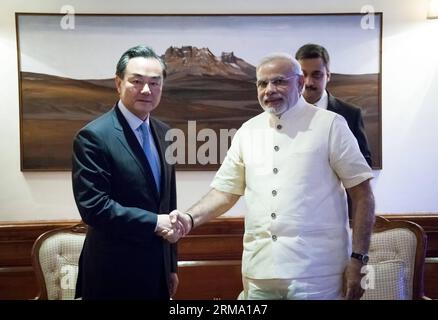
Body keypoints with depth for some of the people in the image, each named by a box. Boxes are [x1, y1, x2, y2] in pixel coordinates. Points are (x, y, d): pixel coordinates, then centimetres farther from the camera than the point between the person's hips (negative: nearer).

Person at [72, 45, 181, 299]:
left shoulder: (164, 133, 6)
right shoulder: (94, 136, -16)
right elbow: (93, 206, -21)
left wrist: (171, 266, 13)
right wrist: (154, 222, -17)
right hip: (115, 273, -6)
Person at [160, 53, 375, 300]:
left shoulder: (329, 124, -4)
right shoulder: (247, 132, 8)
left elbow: (362, 193, -4)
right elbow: (225, 191, 10)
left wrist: (357, 260, -8)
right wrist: (190, 219, -7)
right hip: (259, 271, 4)